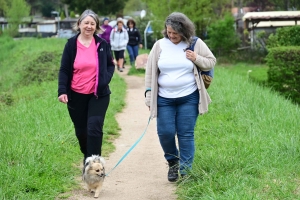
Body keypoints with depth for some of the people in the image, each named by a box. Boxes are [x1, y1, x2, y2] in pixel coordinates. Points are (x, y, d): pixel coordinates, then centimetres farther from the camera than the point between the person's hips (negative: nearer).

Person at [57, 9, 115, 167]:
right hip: (76, 95, 1)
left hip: (98, 95, -1)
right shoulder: (71, 44, -3)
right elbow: (64, 70, -1)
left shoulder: (102, 44, -1)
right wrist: (62, 91, -13)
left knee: (94, 129, -12)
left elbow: (110, 65, 11)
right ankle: (87, 158, 34)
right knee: (81, 131, 11)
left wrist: (105, 80, -8)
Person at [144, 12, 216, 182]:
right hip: (164, 99, 1)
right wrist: (149, 97, 2)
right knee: (165, 133, -1)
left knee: (186, 134, 0)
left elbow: (211, 62, 8)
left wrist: (196, 59, -12)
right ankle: (173, 162, 26)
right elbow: (150, 72, 5)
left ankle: (186, 172, 8)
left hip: (189, 98, -1)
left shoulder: (195, 44, -1)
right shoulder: (159, 45, 1)